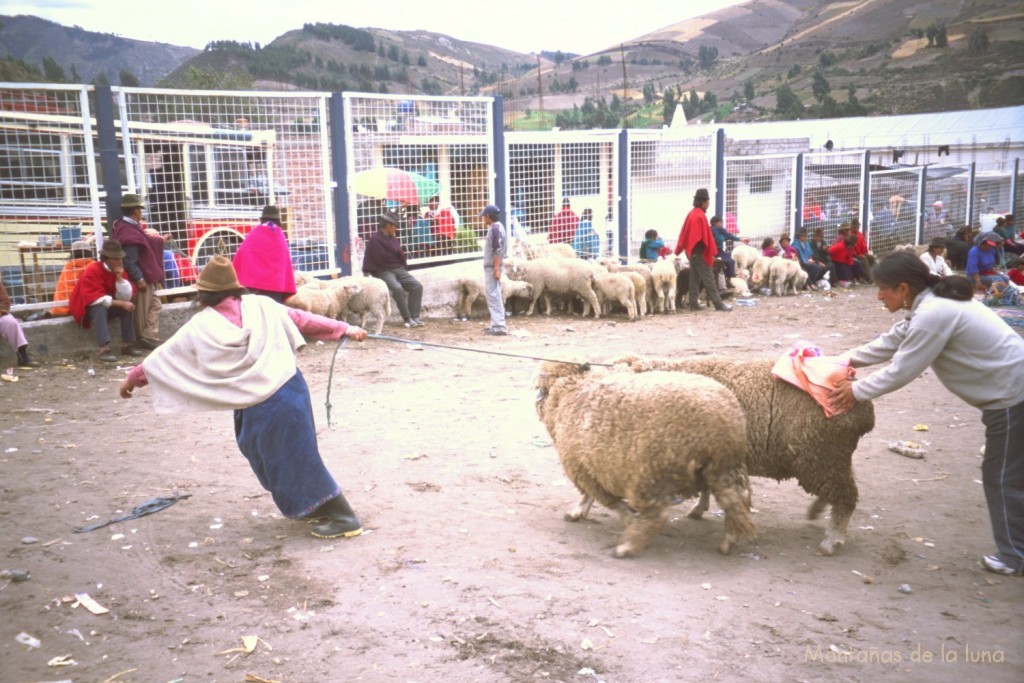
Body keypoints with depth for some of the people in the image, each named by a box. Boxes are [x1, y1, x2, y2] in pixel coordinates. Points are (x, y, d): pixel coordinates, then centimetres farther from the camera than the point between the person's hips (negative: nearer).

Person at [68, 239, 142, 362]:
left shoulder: (120, 270, -5)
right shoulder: (92, 271, -23)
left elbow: (127, 297, -12)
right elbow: (95, 298, -31)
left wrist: (120, 278, -24)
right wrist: (120, 303, -33)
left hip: (108, 307, 6)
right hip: (87, 308, -5)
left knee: (129, 307, -18)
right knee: (100, 309, -36)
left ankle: (127, 345, -14)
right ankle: (104, 349, -45)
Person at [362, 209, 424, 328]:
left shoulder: (392, 238, 18)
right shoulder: (375, 239, -6)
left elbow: (400, 254, 18)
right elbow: (381, 258, -13)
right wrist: (396, 256, 1)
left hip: (398, 269, 8)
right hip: (384, 271, -7)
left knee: (417, 286, -12)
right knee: (398, 288, -33)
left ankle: (414, 317, -15)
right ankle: (407, 319, -24)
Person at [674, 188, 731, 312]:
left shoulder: (691, 214, 11)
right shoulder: (701, 216, -16)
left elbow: (684, 233, 16)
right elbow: (707, 236, -17)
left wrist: (679, 250, 21)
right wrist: (712, 253, -14)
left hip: (691, 251, 9)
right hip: (699, 252, -9)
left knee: (695, 278, 10)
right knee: (708, 278, -8)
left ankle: (694, 304, 11)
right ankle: (718, 304, -7)